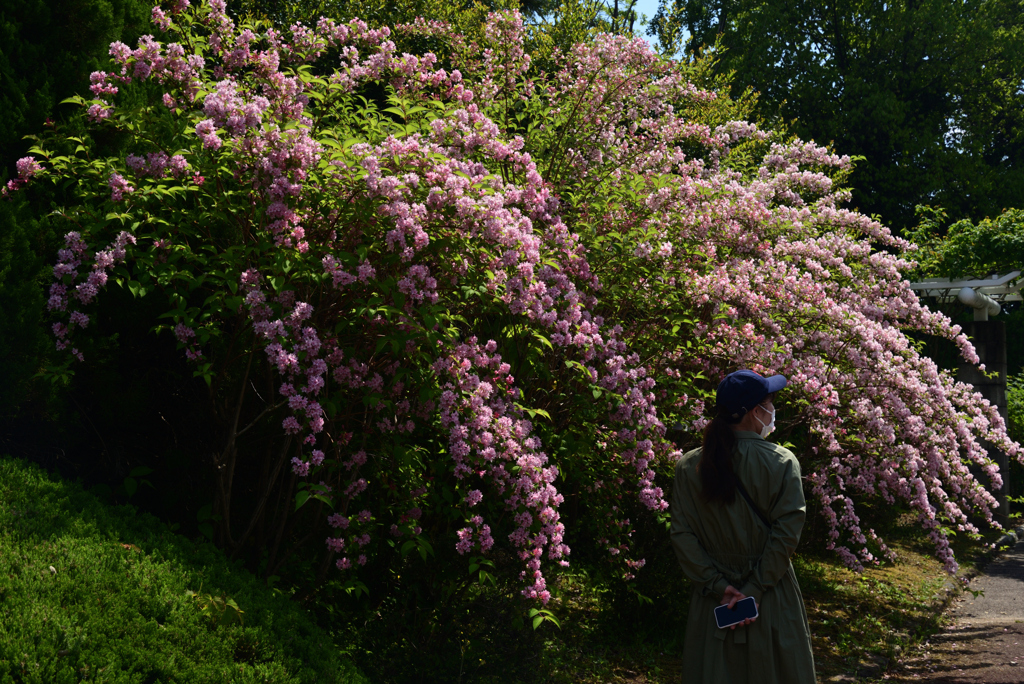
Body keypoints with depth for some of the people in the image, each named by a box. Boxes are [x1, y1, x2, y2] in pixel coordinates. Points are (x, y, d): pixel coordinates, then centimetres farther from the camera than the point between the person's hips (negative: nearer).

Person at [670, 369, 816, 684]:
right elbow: (786, 532, -16)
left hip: (713, 605, 3)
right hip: (772, 602, -2)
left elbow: (682, 535, -7)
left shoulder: (688, 467, -3)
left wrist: (718, 586, -7)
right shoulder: (782, 462, -11)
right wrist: (755, 590, -14)